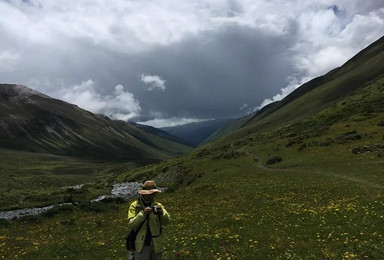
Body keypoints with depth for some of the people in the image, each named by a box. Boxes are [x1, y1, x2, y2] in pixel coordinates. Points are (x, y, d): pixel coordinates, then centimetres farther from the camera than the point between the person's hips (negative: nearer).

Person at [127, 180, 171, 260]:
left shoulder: (158, 205, 2)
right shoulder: (134, 206, -3)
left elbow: (167, 221, -7)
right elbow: (131, 224, -13)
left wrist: (162, 212, -26)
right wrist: (143, 214, -26)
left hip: (157, 244, 2)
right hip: (142, 245, -2)